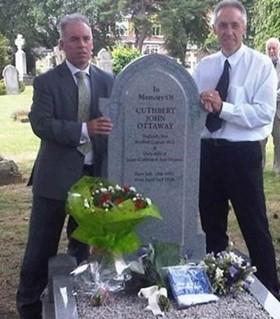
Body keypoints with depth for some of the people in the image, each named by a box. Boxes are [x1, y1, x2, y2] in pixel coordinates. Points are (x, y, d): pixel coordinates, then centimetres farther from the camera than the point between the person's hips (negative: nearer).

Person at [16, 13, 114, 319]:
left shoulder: (108, 81, 7)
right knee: (41, 248, 5)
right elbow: (41, 125, -15)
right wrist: (85, 129, -27)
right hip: (55, 176, -3)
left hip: (95, 175, 3)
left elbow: (115, 121, 8)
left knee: (84, 245, 16)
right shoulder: (46, 82, -3)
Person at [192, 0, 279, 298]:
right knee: (212, 224, 17)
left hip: (243, 154, -4)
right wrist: (201, 104, -16)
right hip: (207, 152, 5)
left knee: (255, 227, 4)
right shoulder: (203, 66, 8)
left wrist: (222, 107, -23)